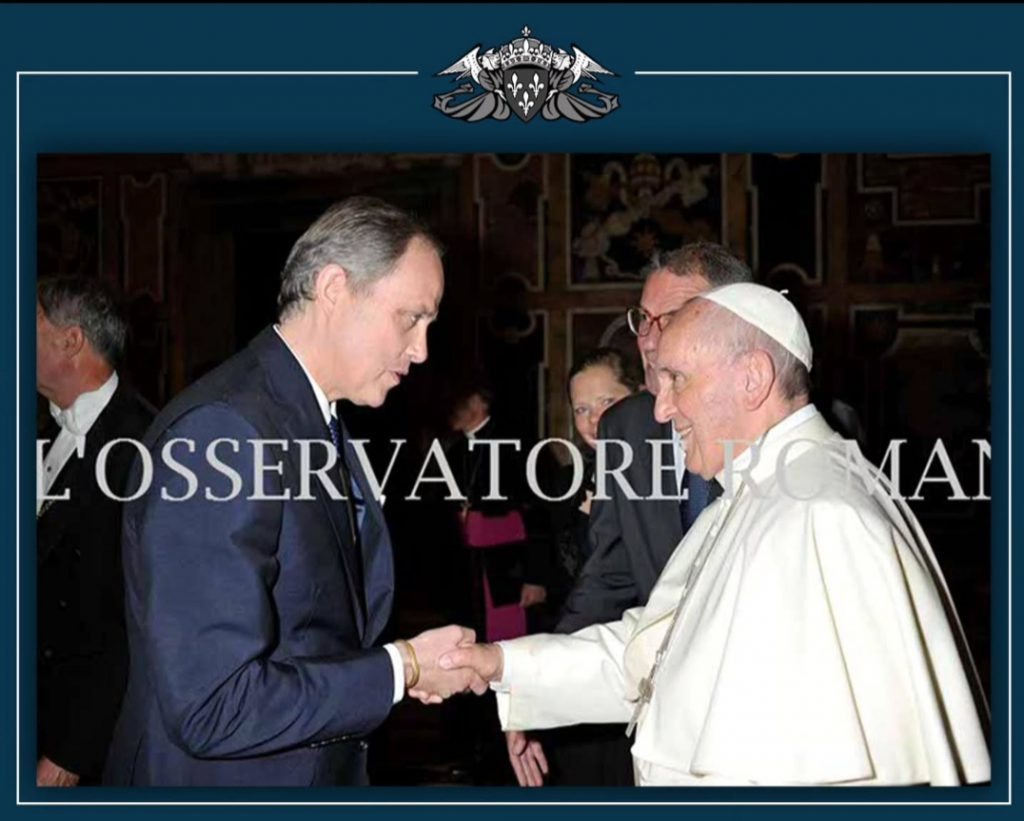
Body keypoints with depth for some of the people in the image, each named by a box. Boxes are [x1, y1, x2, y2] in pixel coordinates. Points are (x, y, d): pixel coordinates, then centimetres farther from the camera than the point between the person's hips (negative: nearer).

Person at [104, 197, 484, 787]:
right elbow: (211, 709, -26)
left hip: (323, 772, 8)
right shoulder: (219, 430, -22)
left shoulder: (323, 425, 6)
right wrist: (403, 669, -17)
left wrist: (410, 663, -4)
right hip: (223, 780, -8)